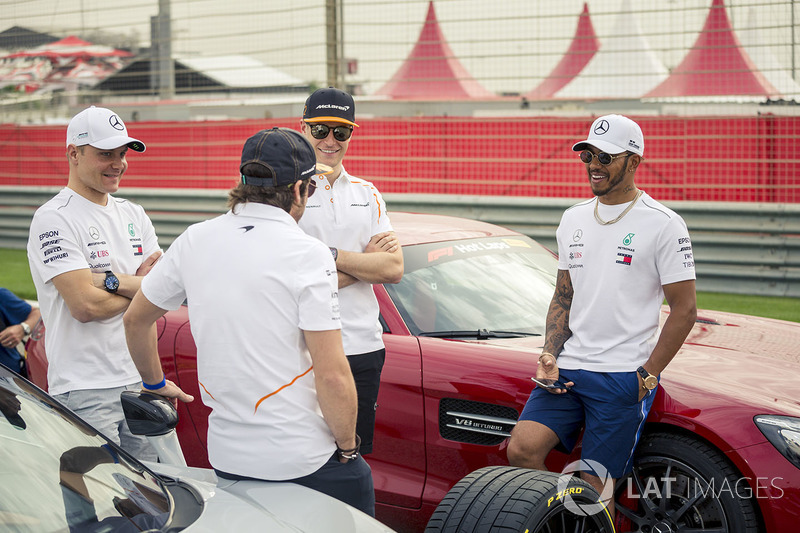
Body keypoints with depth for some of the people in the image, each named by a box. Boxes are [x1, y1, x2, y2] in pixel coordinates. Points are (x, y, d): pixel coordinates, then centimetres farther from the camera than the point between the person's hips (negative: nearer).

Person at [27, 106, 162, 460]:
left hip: (141, 380, 7)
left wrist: (112, 280, -13)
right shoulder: (54, 219, -9)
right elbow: (86, 306, -18)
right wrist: (142, 286, -2)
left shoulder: (133, 215, 14)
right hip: (85, 391, -7)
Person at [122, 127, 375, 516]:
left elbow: (135, 319, 16)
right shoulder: (308, 254, -13)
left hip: (226, 457, 6)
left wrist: (155, 382, 32)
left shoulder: (194, 241, 3)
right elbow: (333, 376, -17)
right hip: (303, 460, -6)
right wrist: (347, 447, -4)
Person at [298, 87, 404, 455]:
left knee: (356, 453, 13)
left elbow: (394, 269, 3)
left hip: (364, 346, 5)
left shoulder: (367, 194, 14)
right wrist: (364, 261, -9)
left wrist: (330, 255, -9)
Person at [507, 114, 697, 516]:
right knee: (522, 449, -14)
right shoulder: (573, 219, 15)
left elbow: (684, 310, -4)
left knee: (593, 486, -7)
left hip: (624, 376, -5)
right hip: (568, 367, 5)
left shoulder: (663, 225, -4)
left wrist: (647, 377, -9)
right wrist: (549, 355, 4)